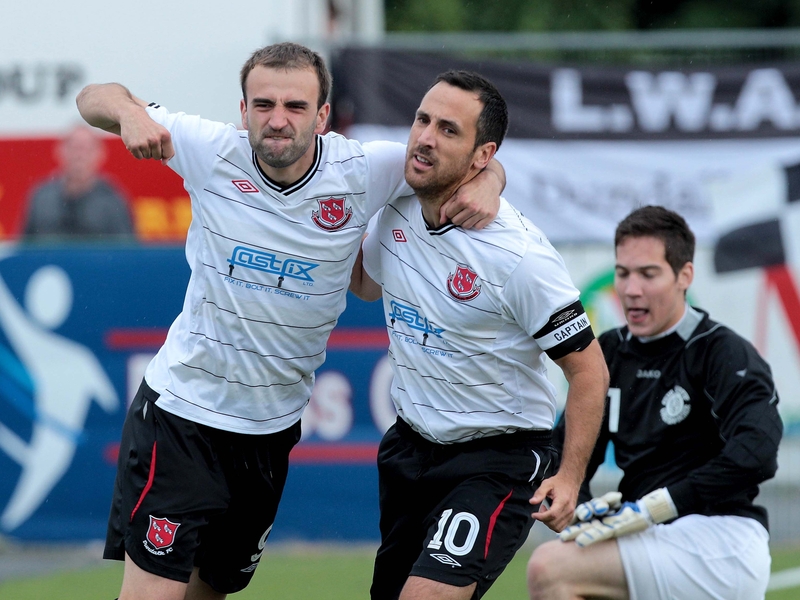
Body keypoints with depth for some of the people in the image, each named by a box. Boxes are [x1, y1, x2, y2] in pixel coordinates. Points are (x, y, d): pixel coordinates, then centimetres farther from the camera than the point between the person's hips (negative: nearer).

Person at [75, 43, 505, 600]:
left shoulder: (362, 172, -10)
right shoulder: (214, 152, -12)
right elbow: (95, 98, -1)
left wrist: (484, 185, -20)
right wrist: (129, 112, -24)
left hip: (272, 429, 3)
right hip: (180, 410, -3)